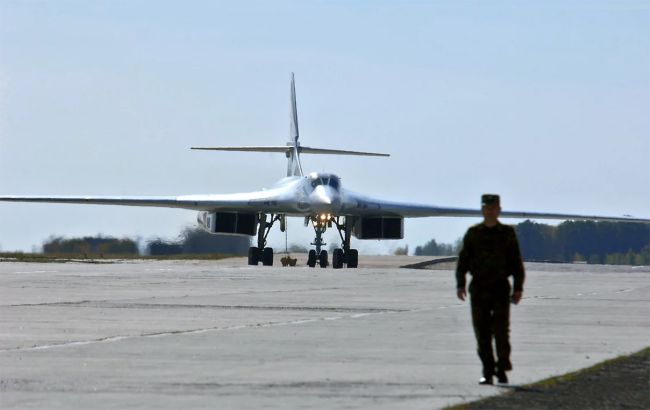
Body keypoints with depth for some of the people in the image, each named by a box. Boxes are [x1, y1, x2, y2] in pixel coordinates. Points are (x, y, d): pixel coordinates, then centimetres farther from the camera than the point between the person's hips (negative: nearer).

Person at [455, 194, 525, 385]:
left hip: (500, 288, -2)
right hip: (479, 288, 2)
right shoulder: (473, 233, 8)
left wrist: (518, 288, -3)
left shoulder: (508, 233, 5)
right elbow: (463, 260, 6)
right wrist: (460, 284, -6)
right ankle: (487, 372, 7)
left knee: (500, 329, -10)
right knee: (482, 333, 1)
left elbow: (516, 263, 5)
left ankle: (502, 369, 0)